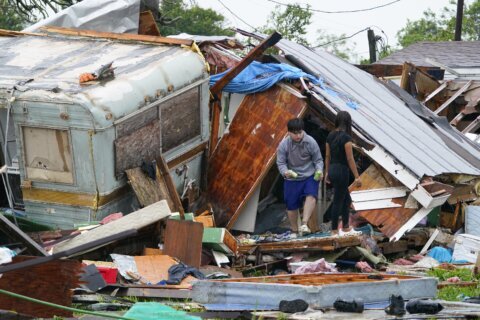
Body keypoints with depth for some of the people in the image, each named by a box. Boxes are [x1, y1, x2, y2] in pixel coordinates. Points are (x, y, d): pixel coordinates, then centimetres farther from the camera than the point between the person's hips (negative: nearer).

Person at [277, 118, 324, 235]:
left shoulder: (311, 142, -12)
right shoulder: (284, 145, -12)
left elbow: (318, 160, -2)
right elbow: (280, 162, -7)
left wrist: (319, 171, -20)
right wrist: (285, 172, -28)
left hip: (309, 177, -1)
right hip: (292, 179, 1)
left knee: (311, 196, -29)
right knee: (291, 206, 7)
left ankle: (304, 224, -36)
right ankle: (294, 230, 26)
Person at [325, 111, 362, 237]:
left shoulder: (331, 136, 6)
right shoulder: (346, 137, -16)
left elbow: (327, 156, 14)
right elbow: (350, 159, -17)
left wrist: (327, 172, 24)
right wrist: (357, 177, -12)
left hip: (332, 170, 8)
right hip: (342, 171, -8)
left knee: (347, 199, 18)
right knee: (338, 201, 1)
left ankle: (346, 228, 24)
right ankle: (334, 231, 8)